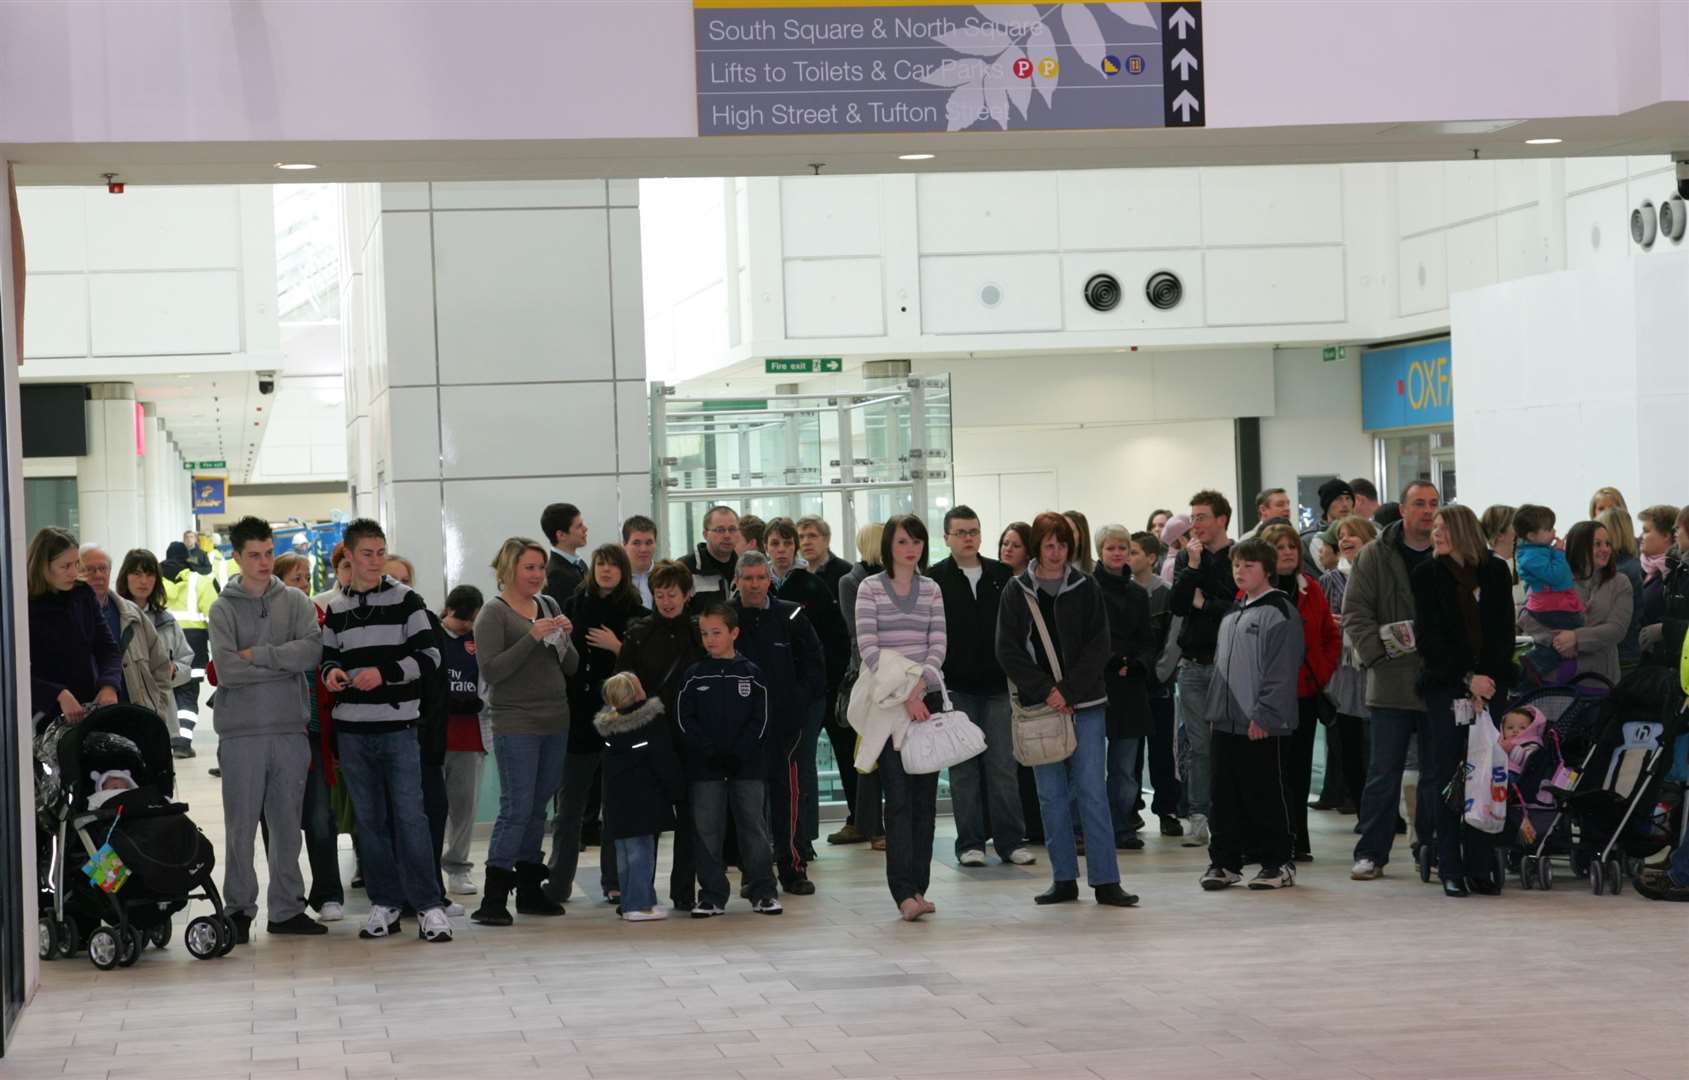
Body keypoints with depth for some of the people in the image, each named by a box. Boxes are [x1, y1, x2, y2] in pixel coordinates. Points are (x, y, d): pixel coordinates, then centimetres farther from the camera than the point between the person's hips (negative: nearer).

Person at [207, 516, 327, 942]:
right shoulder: (224, 609, 1)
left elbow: (313, 649, -9)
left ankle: (287, 908, 17)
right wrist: (284, 662, -11)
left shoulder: (296, 602, 8)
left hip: (290, 729, 3)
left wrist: (258, 655, -13)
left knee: (288, 823, 9)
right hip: (241, 731, -2)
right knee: (241, 826, 1)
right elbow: (227, 668, -12)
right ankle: (239, 910, 9)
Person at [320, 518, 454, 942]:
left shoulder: (405, 600, 0)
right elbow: (327, 656, 19)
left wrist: (385, 673, -16)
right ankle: (385, 903, 14)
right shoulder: (336, 609, 12)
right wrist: (330, 672, -4)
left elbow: (429, 654, -5)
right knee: (369, 819, 7)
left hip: (398, 725, -4)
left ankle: (429, 906, -6)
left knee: (409, 815, -8)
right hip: (352, 729, 4)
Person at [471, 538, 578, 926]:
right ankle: (493, 898, -10)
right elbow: (490, 670, -14)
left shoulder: (549, 605, 13)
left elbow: (571, 668, 14)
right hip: (515, 723, -6)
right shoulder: (494, 613, -4)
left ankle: (529, 890, 15)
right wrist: (532, 637, -20)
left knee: (538, 807, 9)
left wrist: (564, 639, -7)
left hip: (555, 721, 6)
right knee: (516, 807, -11)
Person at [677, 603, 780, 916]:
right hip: (704, 766, 1)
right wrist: (710, 751, -13)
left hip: (746, 763, -1)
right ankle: (712, 896, 8)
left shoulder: (750, 674, 2)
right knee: (706, 829, 1)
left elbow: (760, 720, -1)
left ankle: (763, 892, 8)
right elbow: (686, 721, -1)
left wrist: (738, 752, -12)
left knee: (753, 826, 2)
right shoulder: (694, 676, 4)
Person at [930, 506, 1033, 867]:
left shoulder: (1003, 576, 8)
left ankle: (1010, 840, 7)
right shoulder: (934, 580, 1)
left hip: (999, 686, 2)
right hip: (957, 688, -2)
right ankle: (970, 843, 9)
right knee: (964, 768, 2)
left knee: (1003, 766, 2)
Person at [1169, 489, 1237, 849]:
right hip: (1193, 664, 3)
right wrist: (1192, 567, -8)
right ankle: (1199, 818, 7)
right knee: (1198, 745, 4)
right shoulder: (1188, 559, 11)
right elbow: (1176, 605, 0)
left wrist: (1204, 604, -3)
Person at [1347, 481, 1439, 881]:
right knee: (1384, 772, 2)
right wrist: (1377, 648, -16)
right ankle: (1371, 853, 9)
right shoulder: (1374, 556, 1)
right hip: (1391, 683, -1)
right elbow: (1355, 613, -2)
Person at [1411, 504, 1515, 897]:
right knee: (1448, 776, -2)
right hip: (1446, 686, -1)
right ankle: (1451, 869, 0)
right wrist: (1467, 679, -10)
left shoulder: (1495, 571, 8)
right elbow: (1428, 638, -2)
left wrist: (1488, 678, -8)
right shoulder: (1427, 574, 4)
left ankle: (1481, 866, 1)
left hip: (1490, 685, 1)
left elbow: (1504, 632, 6)